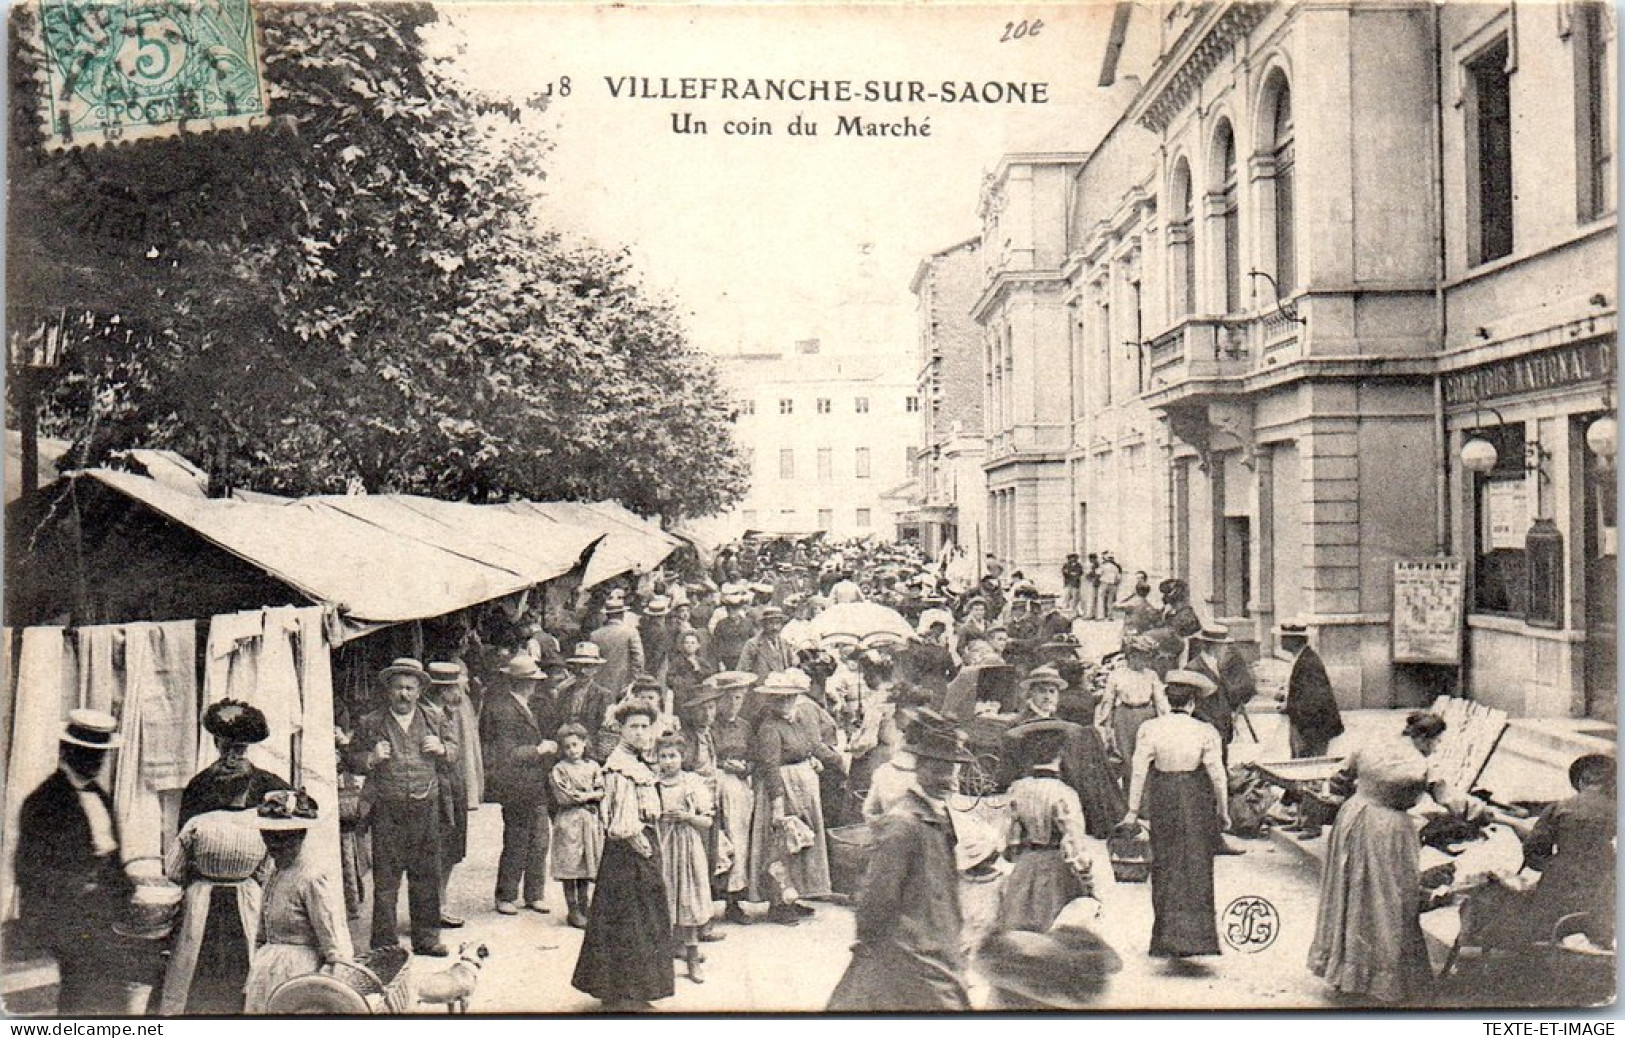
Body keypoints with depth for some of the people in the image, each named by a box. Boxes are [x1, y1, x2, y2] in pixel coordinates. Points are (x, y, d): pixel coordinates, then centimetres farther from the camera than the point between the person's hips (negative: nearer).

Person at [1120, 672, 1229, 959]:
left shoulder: (1150, 729, -8)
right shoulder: (1205, 731, -10)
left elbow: (1139, 771, -5)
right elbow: (1217, 774, -5)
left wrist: (1133, 810, 5)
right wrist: (1223, 812, 8)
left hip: (1162, 798, 1)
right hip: (1197, 798, -1)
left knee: (1165, 864, 12)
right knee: (1197, 865, 12)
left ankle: (1167, 940, 15)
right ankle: (1196, 936, 18)